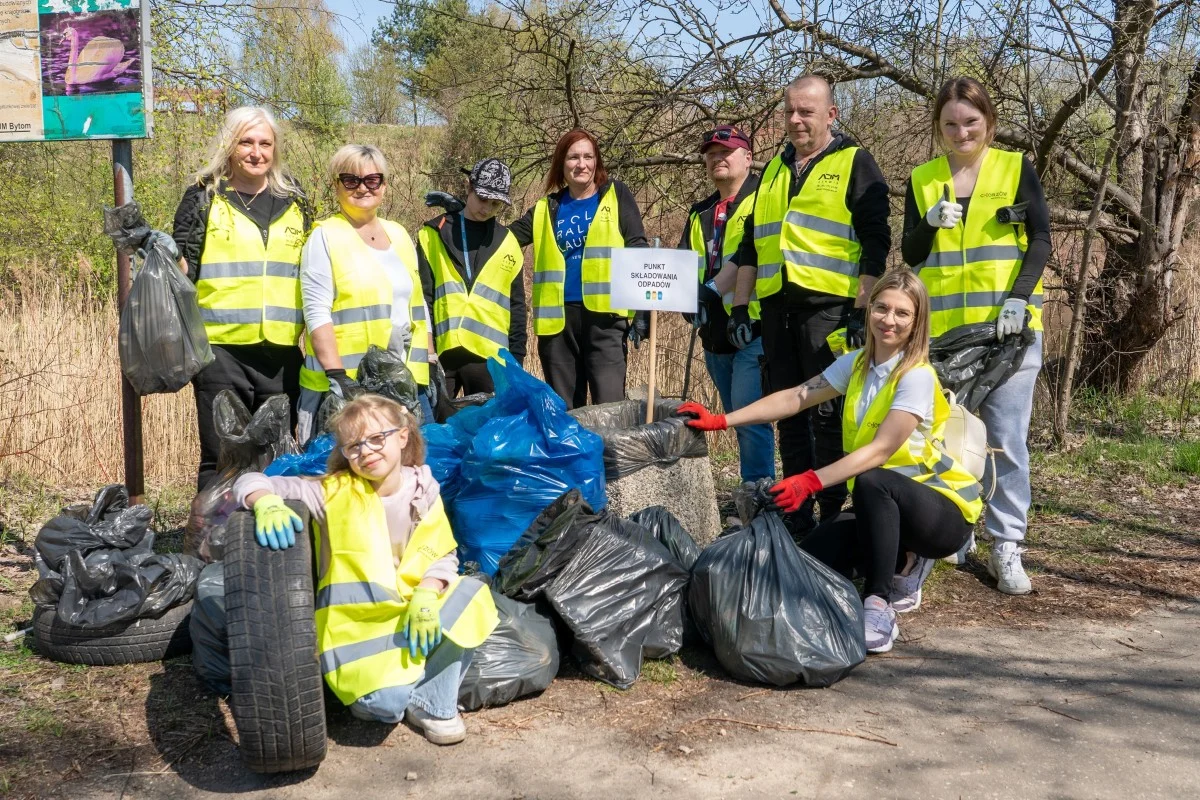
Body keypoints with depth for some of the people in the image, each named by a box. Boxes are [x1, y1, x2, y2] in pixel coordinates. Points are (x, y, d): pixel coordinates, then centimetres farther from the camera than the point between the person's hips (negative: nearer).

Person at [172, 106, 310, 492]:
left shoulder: (294, 203, 15)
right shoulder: (204, 197, 6)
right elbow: (181, 265, 6)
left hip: (283, 350, 3)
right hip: (222, 347, -3)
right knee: (221, 458, -1)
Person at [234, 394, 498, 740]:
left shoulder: (423, 489, -2)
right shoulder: (334, 493, -11)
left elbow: (443, 555, 0)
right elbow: (249, 482, -15)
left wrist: (425, 597, -21)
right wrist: (267, 504, -40)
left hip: (413, 611, 4)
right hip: (355, 621, -4)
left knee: (470, 595, -23)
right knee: (387, 703, -28)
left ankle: (431, 703, -6)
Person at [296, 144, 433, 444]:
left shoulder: (399, 235, 15)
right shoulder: (325, 237, -2)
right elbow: (317, 313, -10)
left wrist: (431, 363, 13)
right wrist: (337, 376, -19)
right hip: (346, 384, -5)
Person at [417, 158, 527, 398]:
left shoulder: (507, 242, 13)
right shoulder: (433, 234, 7)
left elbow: (516, 306, 13)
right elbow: (421, 296, 3)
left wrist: (516, 356, 8)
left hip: (489, 357, 2)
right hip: (440, 353, -1)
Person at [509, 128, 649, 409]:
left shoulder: (616, 196, 6)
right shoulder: (547, 208, 14)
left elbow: (638, 253, 2)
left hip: (605, 314, -3)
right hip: (558, 317, 4)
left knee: (609, 407, -11)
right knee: (563, 409, 9)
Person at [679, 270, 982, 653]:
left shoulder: (917, 377, -18)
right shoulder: (856, 364, 4)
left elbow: (881, 449, -29)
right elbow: (796, 398, 0)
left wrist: (812, 481, -39)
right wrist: (721, 421, -8)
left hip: (943, 509, -7)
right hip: (883, 506, 7)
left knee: (871, 481, -38)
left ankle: (878, 605, -27)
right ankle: (902, 563, 12)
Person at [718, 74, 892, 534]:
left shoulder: (854, 164, 3)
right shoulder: (774, 170, 20)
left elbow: (875, 242, -5)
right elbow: (751, 243, 22)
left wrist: (862, 309, -13)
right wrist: (740, 307, 14)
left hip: (829, 307, -6)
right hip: (777, 307, 6)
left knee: (828, 414, -5)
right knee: (788, 415, 8)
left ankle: (832, 515, 3)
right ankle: (797, 514, 16)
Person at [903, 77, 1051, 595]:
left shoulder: (1016, 169, 4)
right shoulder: (921, 179, 9)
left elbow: (1040, 239, -2)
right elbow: (910, 256, 6)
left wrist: (1018, 298, -16)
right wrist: (930, 225, -14)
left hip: (1008, 326, -2)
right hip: (942, 330, 2)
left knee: (1006, 439, -4)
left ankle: (1007, 548, 3)